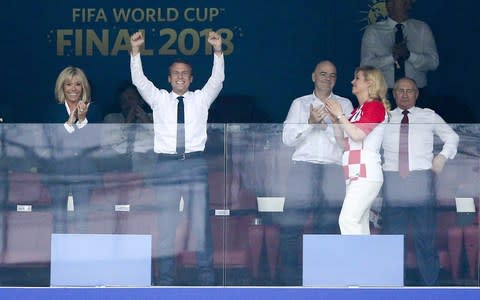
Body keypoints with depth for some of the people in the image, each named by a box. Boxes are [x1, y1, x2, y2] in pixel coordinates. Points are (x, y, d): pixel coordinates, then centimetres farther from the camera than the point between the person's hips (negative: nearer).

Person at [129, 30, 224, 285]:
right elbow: (139, 80, 3)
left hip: (195, 163, 0)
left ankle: (206, 278, 0)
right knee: (165, 225, 0)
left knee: (200, 223, -4)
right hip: (166, 164, 0)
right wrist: (135, 51, -10)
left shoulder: (201, 99, 14)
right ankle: (165, 279, 4)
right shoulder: (159, 99, 14)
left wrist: (217, 51, -13)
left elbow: (217, 80, 1)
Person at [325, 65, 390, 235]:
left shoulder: (375, 106, -4)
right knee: (359, 226, 6)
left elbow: (358, 134, -16)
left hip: (366, 174, -9)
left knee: (347, 220, -19)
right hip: (355, 175, 9)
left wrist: (340, 116, -5)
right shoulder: (357, 111, 20)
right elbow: (343, 142, 19)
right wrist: (335, 120, 8)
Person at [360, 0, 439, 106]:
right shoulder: (373, 31, 3)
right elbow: (366, 66, -6)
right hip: (385, 94, -1)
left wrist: (409, 54, -19)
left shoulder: (422, 28, 7)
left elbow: (433, 62, -2)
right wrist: (392, 57, -21)